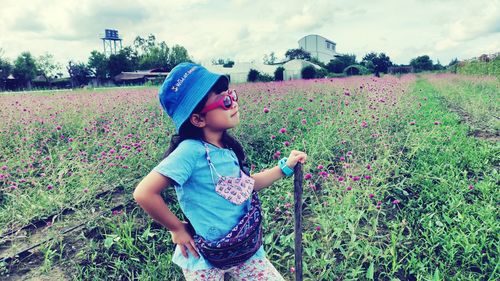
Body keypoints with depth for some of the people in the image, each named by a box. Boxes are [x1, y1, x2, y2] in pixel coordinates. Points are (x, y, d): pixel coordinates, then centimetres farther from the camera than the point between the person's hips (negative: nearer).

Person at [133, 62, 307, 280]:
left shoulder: (227, 147, -3)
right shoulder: (191, 151, -25)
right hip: (205, 257, -6)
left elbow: (246, 185, 12)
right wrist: (178, 229, -17)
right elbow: (143, 193, -30)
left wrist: (285, 166, 7)